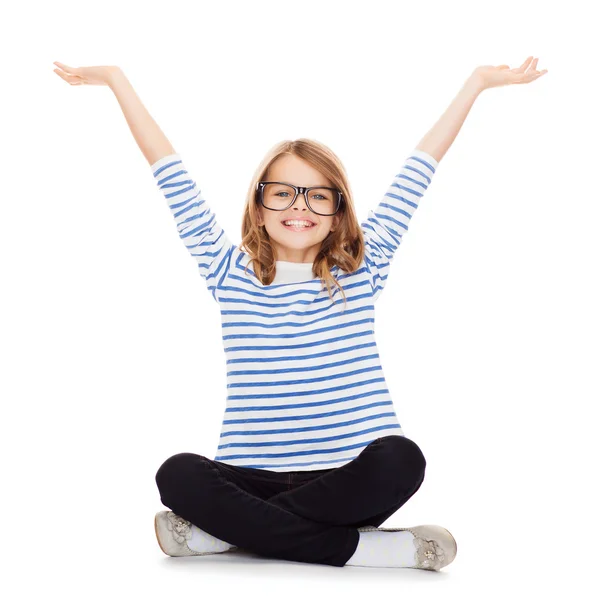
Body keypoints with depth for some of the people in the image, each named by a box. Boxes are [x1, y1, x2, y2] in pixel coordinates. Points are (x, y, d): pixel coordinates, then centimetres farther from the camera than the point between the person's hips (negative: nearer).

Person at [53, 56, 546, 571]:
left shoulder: (361, 272, 8)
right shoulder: (231, 274, 8)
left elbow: (417, 173, 11)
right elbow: (174, 180, 9)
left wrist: (477, 82, 18)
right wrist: (118, 81, 12)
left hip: (348, 478, 1)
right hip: (255, 475, 0)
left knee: (400, 459, -32)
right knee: (179, 476, -28)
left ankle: (232, 530, -20)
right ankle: (353, 547, -26)